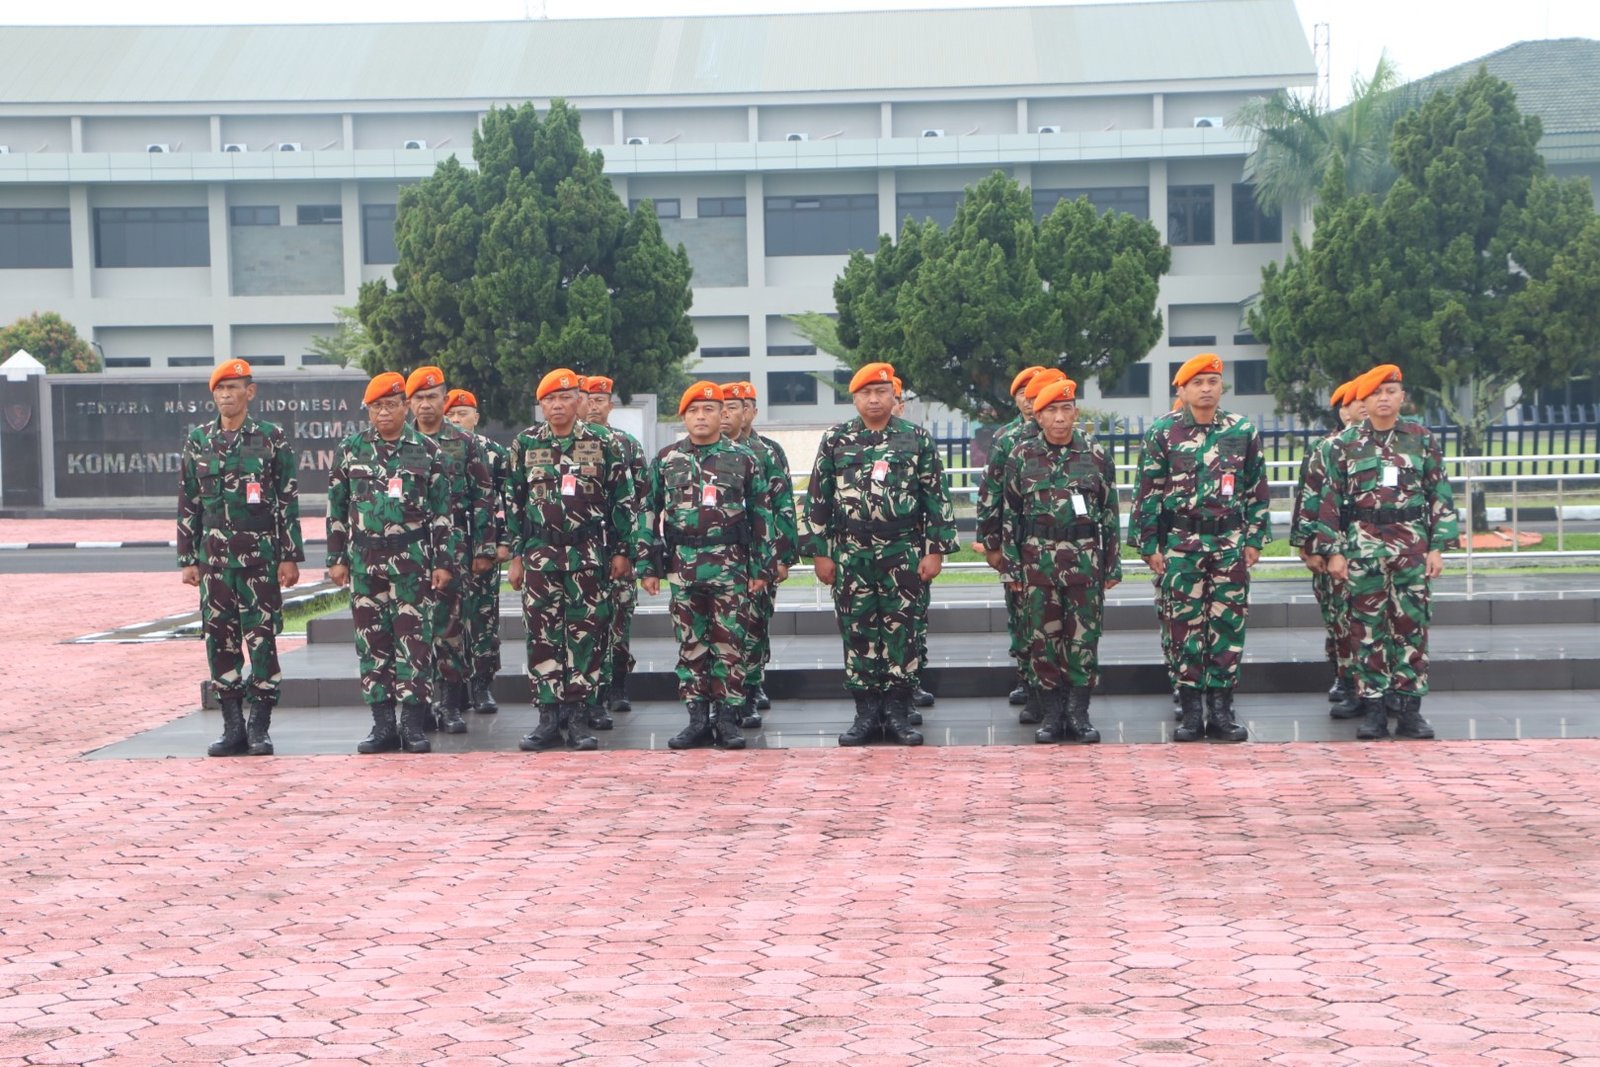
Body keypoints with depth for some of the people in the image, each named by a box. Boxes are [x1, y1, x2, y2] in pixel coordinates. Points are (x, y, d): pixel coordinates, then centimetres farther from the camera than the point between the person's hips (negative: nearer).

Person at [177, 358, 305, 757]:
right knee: (219, 639, 3)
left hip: (261, 555, -3)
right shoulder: (198, 440, 9)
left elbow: (289, 500, 0)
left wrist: (290, 557, -4)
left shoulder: (272, 438, 1)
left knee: (262, 638, -2)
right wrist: (188, 559, 8)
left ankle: (260, 728, 5)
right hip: (214, 557, 3)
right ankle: (233, 728, 11)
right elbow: (188, 504, 12)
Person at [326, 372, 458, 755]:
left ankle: (414, 724, 4)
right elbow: (337, 507, 9)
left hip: (412, 560, -2)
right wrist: (336, 558, 5)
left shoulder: (427, 451, 2)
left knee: (414, 639, -3)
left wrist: (444, 562, -2)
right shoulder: (351, 448, 7)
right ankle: (382, 724, 11)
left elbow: (443, 511, 2)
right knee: (371, 640, 5)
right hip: (365, 560, 2)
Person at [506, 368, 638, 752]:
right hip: (541, 554, 1)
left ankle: (578, 717, 6)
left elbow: (623, 500, 4)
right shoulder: (525, 444, 7)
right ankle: (549, 717, 7)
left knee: (588, 634, -1)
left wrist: (623, 550, 1)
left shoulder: (603, 443, 2)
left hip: (590, 554, -1)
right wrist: (516, 555, 7)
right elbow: (515, 502, 10)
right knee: (542, 634, 0)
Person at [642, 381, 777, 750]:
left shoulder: (743, 458, 4)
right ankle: (698, 717, 11)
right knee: (690, 644, 5)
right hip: (682, 566, 2)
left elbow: (762, 513, 5)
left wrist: (763, 566, 1)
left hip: (730, 566, -2)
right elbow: (650, 514, 10)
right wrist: (649, 567, 6)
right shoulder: (666, 460, 8)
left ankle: (727, 717, 6)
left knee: (729, 644, -1)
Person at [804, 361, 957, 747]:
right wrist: (820, 552, 2)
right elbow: (818, 500, 6)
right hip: (851, 553, 1)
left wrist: (935, 550, -4)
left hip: (903, 552, -1)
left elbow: (936, 497, 2)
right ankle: (866, 713, 12)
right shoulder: (835, 441, 5)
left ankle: (898, 714, 9)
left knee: (900, 633, 2)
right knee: (857, 632, 4)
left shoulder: (916, 439, 3)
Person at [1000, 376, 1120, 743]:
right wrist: (1011, 566, 2)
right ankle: (1053, 713, 11)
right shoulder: (1022, 456, 4)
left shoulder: (1096, 455, 5)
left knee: (1085, 635, 1)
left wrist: (1112, 565, 6)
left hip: (1085, 556, 0)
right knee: (1043, 636, 2)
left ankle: (1079, 713, 10)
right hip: (1038, 557, 0)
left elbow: (1110, 513, 8)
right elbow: (1010, 514, 6)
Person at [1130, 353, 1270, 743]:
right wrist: (1149, 544, -1)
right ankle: (1191, 710, 8)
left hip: (1230, 541, 2)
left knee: (1228, 624, 2)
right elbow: (1149, 492, 2)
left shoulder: (1243, 431, 6)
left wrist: (1254, 539, 5)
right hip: (1181, 543, -1)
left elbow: (1257, 489, 10)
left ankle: (1221, 709, 9)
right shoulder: (1163, 433, 1)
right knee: (1185, 625, 1)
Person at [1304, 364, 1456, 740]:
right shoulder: (1345, 443, 4)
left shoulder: (1422, 438, 6)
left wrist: (1438, 546, 0)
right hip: (1363, 544, 0)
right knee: (1367, 628, 1)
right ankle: (1373, 708, 8)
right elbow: (1329, 500, 4)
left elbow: (1440, 494, 6)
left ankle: (1409, 707, 9)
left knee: (1412, 625, 2)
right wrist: (1332, 551, -1)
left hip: (1412, 544, 1)